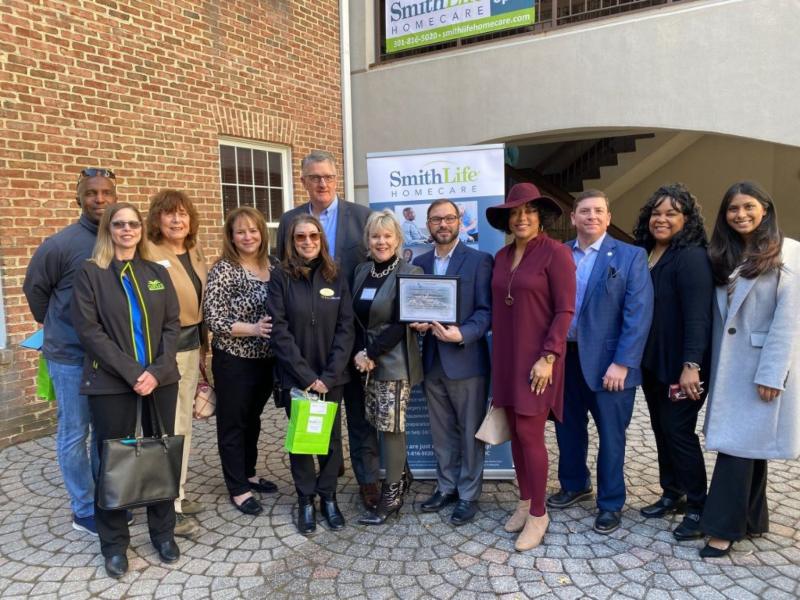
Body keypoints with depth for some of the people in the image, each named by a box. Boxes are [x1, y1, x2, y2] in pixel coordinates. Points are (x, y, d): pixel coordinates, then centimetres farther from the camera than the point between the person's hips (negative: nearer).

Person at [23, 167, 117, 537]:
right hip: (71, 355, -4)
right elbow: (34, 289, 0)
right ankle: (84, 511, 22)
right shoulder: (60, 244, -13)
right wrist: (56, 328, 9)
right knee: (74, 433, 7)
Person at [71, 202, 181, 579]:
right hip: (112, 383, -3)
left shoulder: (157, 273, 10)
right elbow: (89, 330, -8)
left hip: (160, 379, 3)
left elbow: (172, 324, 5)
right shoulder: (91, 273, 0)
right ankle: (114, 543, 22)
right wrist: (132, 372, -15)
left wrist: (157, 371, -9)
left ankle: (163, 532, 24)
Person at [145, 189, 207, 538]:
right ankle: (167, 507, 10)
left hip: (191, 345, 8)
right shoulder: (148, 253, -13)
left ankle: (177, 493, 30)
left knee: (184, 423, 16)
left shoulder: (195, 252, 10)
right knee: (168, 428, -3)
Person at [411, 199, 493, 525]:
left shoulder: (479, 260, -5)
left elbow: (486, 311, -10)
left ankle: (468, 494, 22)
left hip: (466, 360, -5)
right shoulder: (420, 262, 11)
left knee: (470, 432, 8)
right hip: (432, 361, 5)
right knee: (441, 432, 17)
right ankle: (446, 487, 33)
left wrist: (462, 334, -26)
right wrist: (417, 322, -9)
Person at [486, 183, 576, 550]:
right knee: (516, 432, 12)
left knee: (529, 434, -3)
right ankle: (525, 502, 29)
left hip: (536, 359, -6)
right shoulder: (502, 256, 10)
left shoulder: (556, 253, -9)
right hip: (506, 358, 6)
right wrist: (498, 353, 11)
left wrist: (548, 357, -17)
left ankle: (538, 514, 14)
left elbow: (565, 310, -12)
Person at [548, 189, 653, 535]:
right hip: (565, 357, 4)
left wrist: (622, 363, -16)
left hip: (607, 360, -3)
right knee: (568, 427, 17)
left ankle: (611, 503, 27)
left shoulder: (630, 256, -5)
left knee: (610, 434, 9)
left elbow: (639, 314, -11)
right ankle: (574, 485, 39)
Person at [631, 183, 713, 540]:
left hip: (679, 364, -7)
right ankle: (672, 495, 30)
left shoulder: (692, 256, -14)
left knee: (679, 431, -1)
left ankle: (698, 507, 16)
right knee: (661, 430, 15)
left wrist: (691, 365, -27)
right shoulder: (643, 253, 8)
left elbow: (698, 315, -21)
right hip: (651, 362, 8)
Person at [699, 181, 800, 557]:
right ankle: (751, 521, 26)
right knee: (746, 442, 13)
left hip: (763, 365, -6)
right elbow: (718, 314, 7)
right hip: (729, 365, 6)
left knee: (740, 443, -3)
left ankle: (725, 527, 7)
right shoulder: (722, 256, 10)